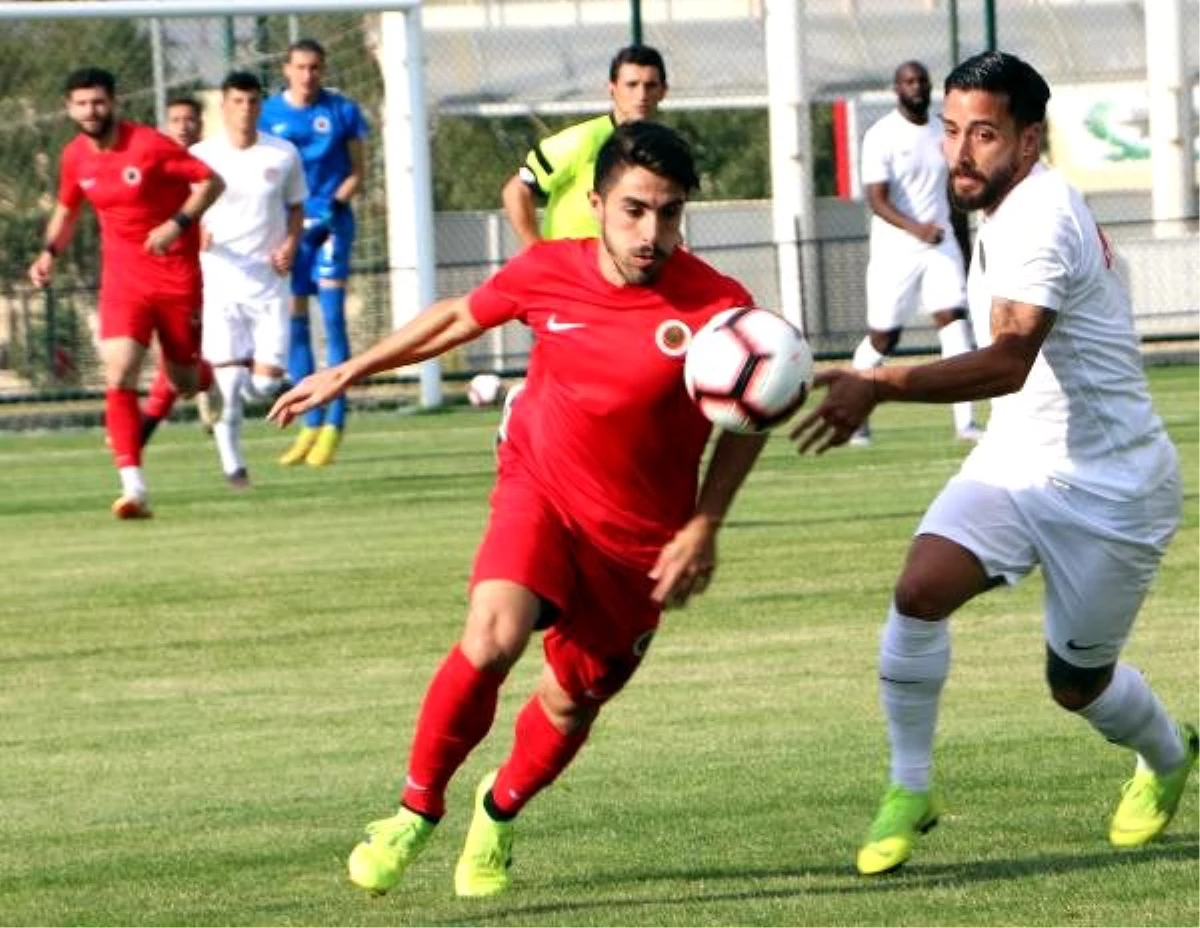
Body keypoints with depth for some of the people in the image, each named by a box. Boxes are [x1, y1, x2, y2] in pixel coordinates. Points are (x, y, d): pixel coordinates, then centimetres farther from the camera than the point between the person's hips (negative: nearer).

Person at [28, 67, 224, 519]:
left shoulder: (149, 145, -15)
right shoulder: (74, 157, 0)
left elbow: (211, 181, -11)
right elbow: (67, 209, 19)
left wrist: (178, 223, -24)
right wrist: (50, 252, 2)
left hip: (176, 275, -3)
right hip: (122, 279, 3)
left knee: (183, 383, 9)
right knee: (119, 374, -18)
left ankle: (207, 376, 51)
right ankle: (133, 486, -23)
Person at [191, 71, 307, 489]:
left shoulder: (284, 155, 5)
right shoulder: (200, 156, -1)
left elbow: (296, 207, 16)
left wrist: (290, 244, -4)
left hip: (268, 279, 2)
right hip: (218, 278, -2)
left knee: (266, 380, -5)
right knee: (226, 375, -9)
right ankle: (232, 462, 5)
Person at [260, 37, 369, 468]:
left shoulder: (343, 111, 2)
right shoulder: (269, 113, 6)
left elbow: (357, 170, 6)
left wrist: (334, 205, -11)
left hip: (330, 222, -2)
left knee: (332, 318, -9)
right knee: (294, 322, 3)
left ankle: (334, 424, -7)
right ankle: (310, 424, 11)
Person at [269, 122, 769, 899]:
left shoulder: (718, 306, -18)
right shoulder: (547, 272, -13)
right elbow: (459, 317, 8)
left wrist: (705, 527, -8)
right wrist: (346, 374, 15)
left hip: (639, 536, 0)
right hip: (541, 491, 0)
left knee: (572, 702, 9)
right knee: (494, 635, -27)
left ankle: (499, 814, 42)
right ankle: (418, 810, -7)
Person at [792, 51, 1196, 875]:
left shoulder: (1040, 217, -26)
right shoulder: (1014, 211, 4)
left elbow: (1008, 361, -40)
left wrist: (880, 388, -52)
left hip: (1108, 487, -7)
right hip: (1018, 461, 7)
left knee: (1078, 682, 8)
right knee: (919, 592, -19)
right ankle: (910, 790, -6)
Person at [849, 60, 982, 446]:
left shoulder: (943, 135, 10)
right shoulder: (881, 136, -7)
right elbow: (877, 199, -17)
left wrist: (966, 254, 18)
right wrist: (915, 228, -33)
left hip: (941, 245, 4)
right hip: (895, 250, -4)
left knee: (955, 320, -12)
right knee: (882, 337, 3)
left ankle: (965, 421, -15)